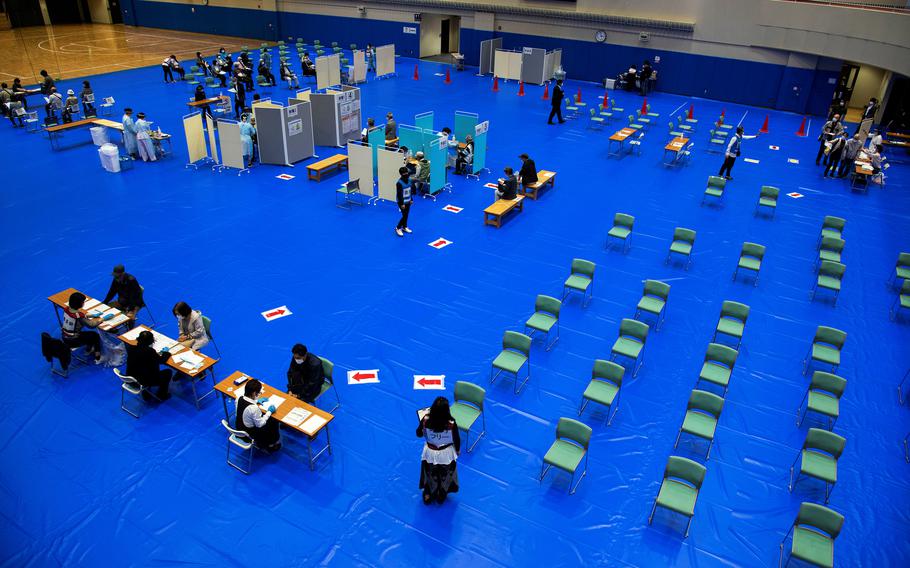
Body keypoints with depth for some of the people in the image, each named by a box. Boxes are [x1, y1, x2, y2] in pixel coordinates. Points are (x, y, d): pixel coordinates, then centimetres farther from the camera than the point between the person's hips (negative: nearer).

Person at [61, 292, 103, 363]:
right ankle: (98, 358, 21)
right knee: (95, 335, 12)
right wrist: (102, 319, -8)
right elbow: (91, 324, -21)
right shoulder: (79, 316, -30)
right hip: (72, 341, -7)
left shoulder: (66, 309, -9)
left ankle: (88, 350, 46)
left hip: (64, 337, 7)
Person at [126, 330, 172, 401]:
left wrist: (155, 354, 12)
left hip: (130, 380, 6)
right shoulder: (150, 351, -26)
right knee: (168, 372, 12)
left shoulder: (131, 348, -11)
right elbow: (162, 360, -7)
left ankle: (146, 395, 38)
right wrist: (165, 352, 12)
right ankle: (162, 395, 28)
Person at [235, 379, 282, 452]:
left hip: (239, 428, 7)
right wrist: (269, 412, -12)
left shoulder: (239, 398, -16)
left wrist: (256, 401, 9)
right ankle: (270, 445, 30)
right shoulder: (254, 408, -36)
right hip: (249, 434, -7)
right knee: (274, 422, 9)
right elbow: (260, 424, -22)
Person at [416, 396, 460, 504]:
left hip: (430, 453, 1)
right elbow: (457, 439, -15)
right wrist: (458, 450, 6)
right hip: (446, 454, -1)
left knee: (429, 474, 29)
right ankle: (441, 496, 51)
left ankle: (428, 496, 50)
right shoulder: (451, 424, -32)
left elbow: (419, 434, -9)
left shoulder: (426, 420, -29)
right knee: (445, 476, 28)